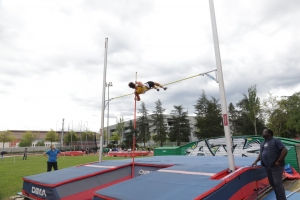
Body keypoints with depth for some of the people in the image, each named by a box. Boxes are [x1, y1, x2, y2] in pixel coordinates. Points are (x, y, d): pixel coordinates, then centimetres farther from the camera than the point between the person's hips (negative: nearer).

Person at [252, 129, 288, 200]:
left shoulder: (276, 141, -6)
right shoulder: (262, 143, 16)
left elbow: (285, 150, -13)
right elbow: (261, 153, 23)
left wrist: (279, 161, -16)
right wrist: (256, 161, 12)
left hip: (276, 166, -7)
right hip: (267, 166, 8)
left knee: (278, 183, -6)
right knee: (272, 183, 13)